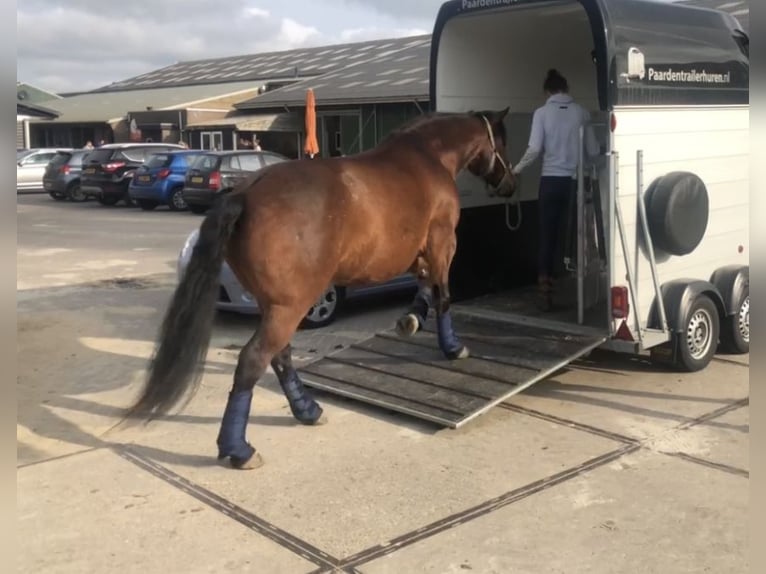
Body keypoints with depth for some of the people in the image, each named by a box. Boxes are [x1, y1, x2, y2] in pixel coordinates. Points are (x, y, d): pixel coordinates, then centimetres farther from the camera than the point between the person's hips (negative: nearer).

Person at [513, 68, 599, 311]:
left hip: (551, 180, -1)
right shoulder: (581, 112, 4)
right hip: (575, 181, 1)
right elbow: (593, 151, 6)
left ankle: (545, 290, 1)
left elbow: (534, 149, -9)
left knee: (548, 235, 4)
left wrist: (516, 169, 6)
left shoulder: (542, 112, -1)